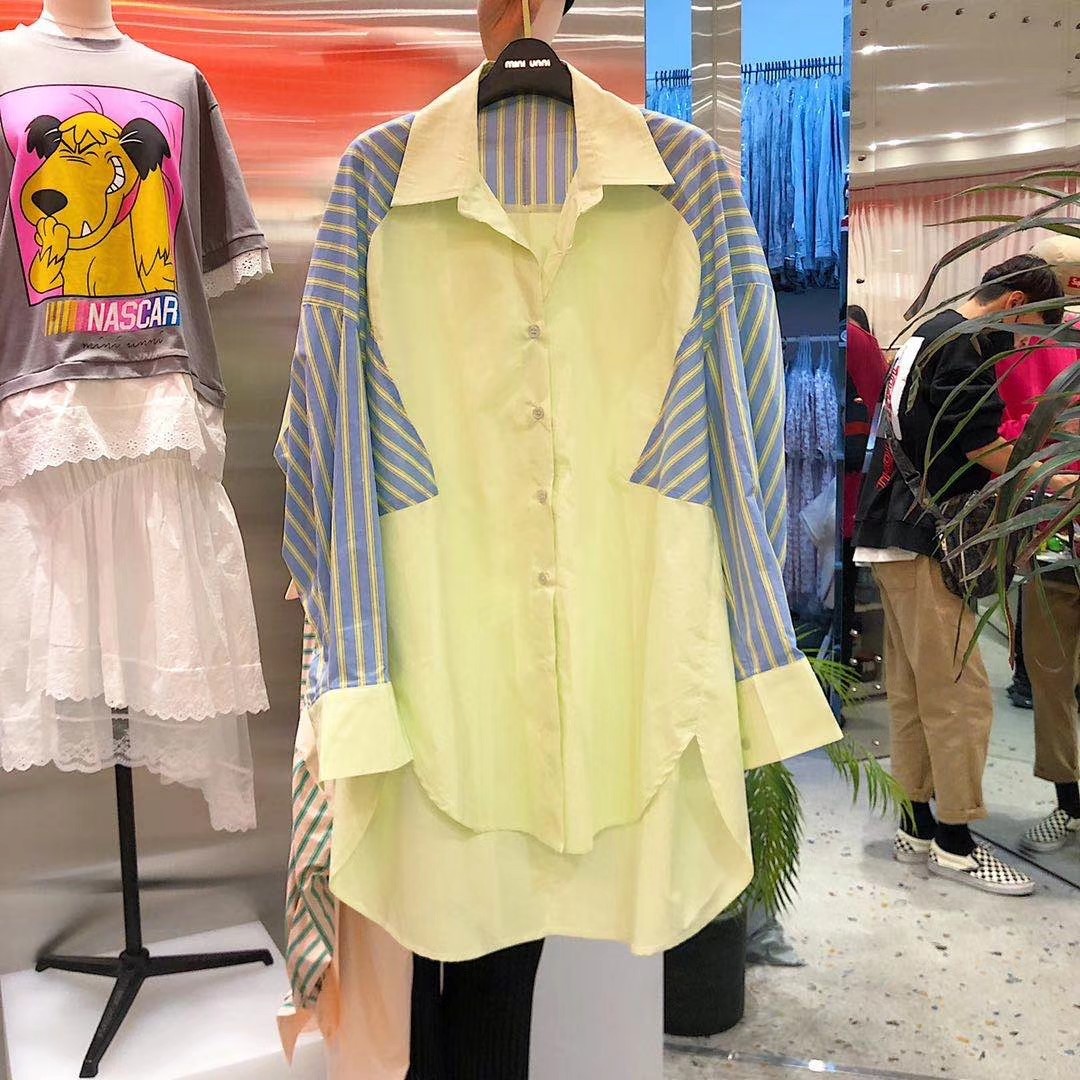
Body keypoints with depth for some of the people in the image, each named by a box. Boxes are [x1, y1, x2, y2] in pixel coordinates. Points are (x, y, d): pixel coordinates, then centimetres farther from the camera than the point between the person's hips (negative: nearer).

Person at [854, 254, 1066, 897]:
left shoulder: (929, 332, 20)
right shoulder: (963, 346, -12)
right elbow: (988, 451, -13)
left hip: (896, 536, 10)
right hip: (922, 541, -10)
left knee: (913, 692, 12)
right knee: (960, 696, -4)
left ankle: (917, 827, 20)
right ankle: (954, 842, 5)